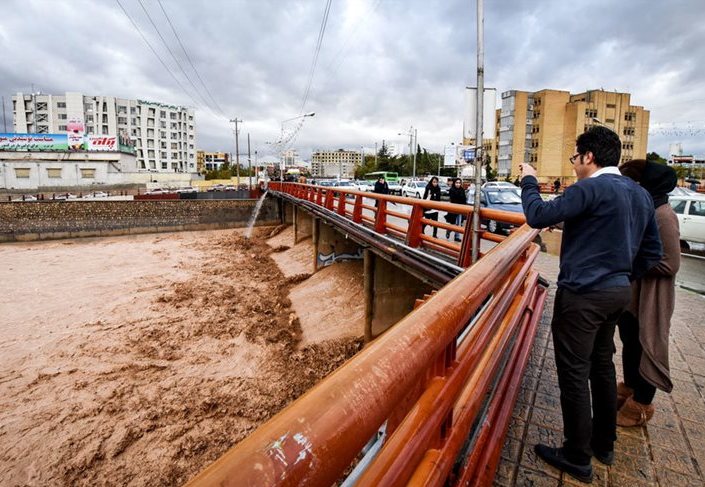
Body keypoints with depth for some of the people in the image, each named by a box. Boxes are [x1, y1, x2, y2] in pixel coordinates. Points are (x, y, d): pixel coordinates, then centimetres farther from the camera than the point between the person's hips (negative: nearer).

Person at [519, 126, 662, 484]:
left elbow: (538, 217, -20)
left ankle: (577, 458, 17)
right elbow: (652, 252, 14)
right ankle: (604, 444, 37)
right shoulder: (640, 194, 11)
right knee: (602, 366, 21)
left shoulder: (591, 188, -17)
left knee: (574, 373, 2)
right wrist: (624, 277, 20)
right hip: (617, 293, 9)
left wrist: (529, 182, -5)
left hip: (582, 295, -9)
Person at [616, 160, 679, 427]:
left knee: (644, 349, 8)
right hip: (629, 294, 8)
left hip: (649, 299, -8)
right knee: (629, 345, 21)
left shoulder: (662, 216, -22)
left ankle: (641, 405, 25)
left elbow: (670, 264, -23)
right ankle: (629, 389, 40)